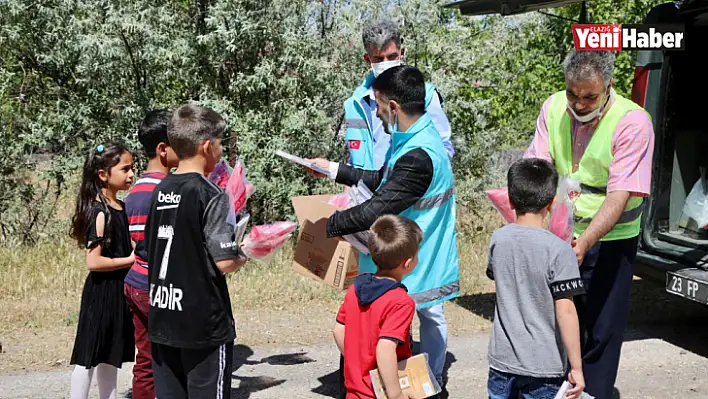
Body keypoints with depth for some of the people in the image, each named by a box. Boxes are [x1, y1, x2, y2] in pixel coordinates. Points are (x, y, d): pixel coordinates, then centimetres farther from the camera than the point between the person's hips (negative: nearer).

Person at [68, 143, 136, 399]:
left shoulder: (121, 207, 8)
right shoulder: (100, 213, -18)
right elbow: (93, 262, -23)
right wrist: (133, 260, -18)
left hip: (119, 291, 9)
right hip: (101, 292, -9)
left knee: (111, 356, 16)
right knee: (89, 356, -1)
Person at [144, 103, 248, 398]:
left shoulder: (160, 191, 7)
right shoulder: (211, 195, -14)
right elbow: (223, 262, -18)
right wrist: (243, 257, 3)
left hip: (161, 318, 6)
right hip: (203, 323, -6)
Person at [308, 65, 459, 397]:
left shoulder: (418, 157, -30)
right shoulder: (414, 138, 3)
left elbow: (376, 211, -29)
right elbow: (382, 181, 15)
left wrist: (332, 225, -15)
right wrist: (333, 169, 15)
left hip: (416, 259, -10)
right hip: (425, 254, 10)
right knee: (430, 316, 21)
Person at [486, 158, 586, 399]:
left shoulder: (498, 240, -2)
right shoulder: (558, 250, -16)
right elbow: (565, 310, -18)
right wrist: (576, 368, -12)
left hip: (502, 360, 4)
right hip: (543, 366, -4)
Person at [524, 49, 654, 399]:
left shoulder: (633, 122, -20)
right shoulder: (554, 108, -5)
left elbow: (619, 196, -25)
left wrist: (584, 242, -38)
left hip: (610, 240, -4)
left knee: (601, 329, 2)